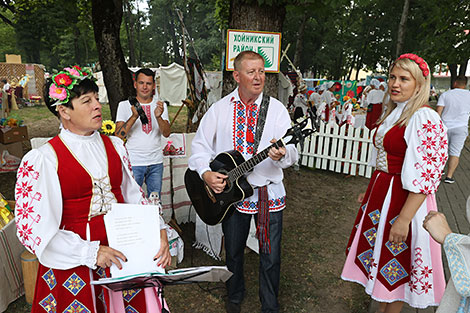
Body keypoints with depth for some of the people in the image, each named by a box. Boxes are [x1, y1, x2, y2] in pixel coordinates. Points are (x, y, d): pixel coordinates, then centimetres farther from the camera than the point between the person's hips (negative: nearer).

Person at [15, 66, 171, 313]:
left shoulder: (114, 146, 6)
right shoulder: (42, 159, -9)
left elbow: (134, 196, 7)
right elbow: (32, 228, -11)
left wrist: (158, 230, -7)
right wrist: (90, 253, -18)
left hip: (123, 253, 4)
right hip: (74, 264, -3)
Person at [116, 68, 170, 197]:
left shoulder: (160, 105, 8)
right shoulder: (124, 105, 1)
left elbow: (166, 133, -3)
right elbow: (118, 136, -8)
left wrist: (158, 117, -22)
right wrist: (134, 116, -21)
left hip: (156, 162, 2)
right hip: (134, 162, -2)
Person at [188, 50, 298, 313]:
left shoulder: (277, 109, -2)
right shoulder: (220, 109, 1)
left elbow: (293, 154, -8)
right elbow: (200, 145, 4)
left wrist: (282, 154, -31)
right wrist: (206, 172, -11)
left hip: (269, 193, -1)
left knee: (271, 256, 7)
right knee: (233, 251, 19)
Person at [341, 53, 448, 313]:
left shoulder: (425, 119, -19)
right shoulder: (393, 114, 8)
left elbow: (424, 177, -24)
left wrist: (404, 219, -26)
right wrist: (369, 192, 20)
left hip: (404, 201, -9)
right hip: (381, 193, 9)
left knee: (395, 264, 8)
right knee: (379, 253, 20)